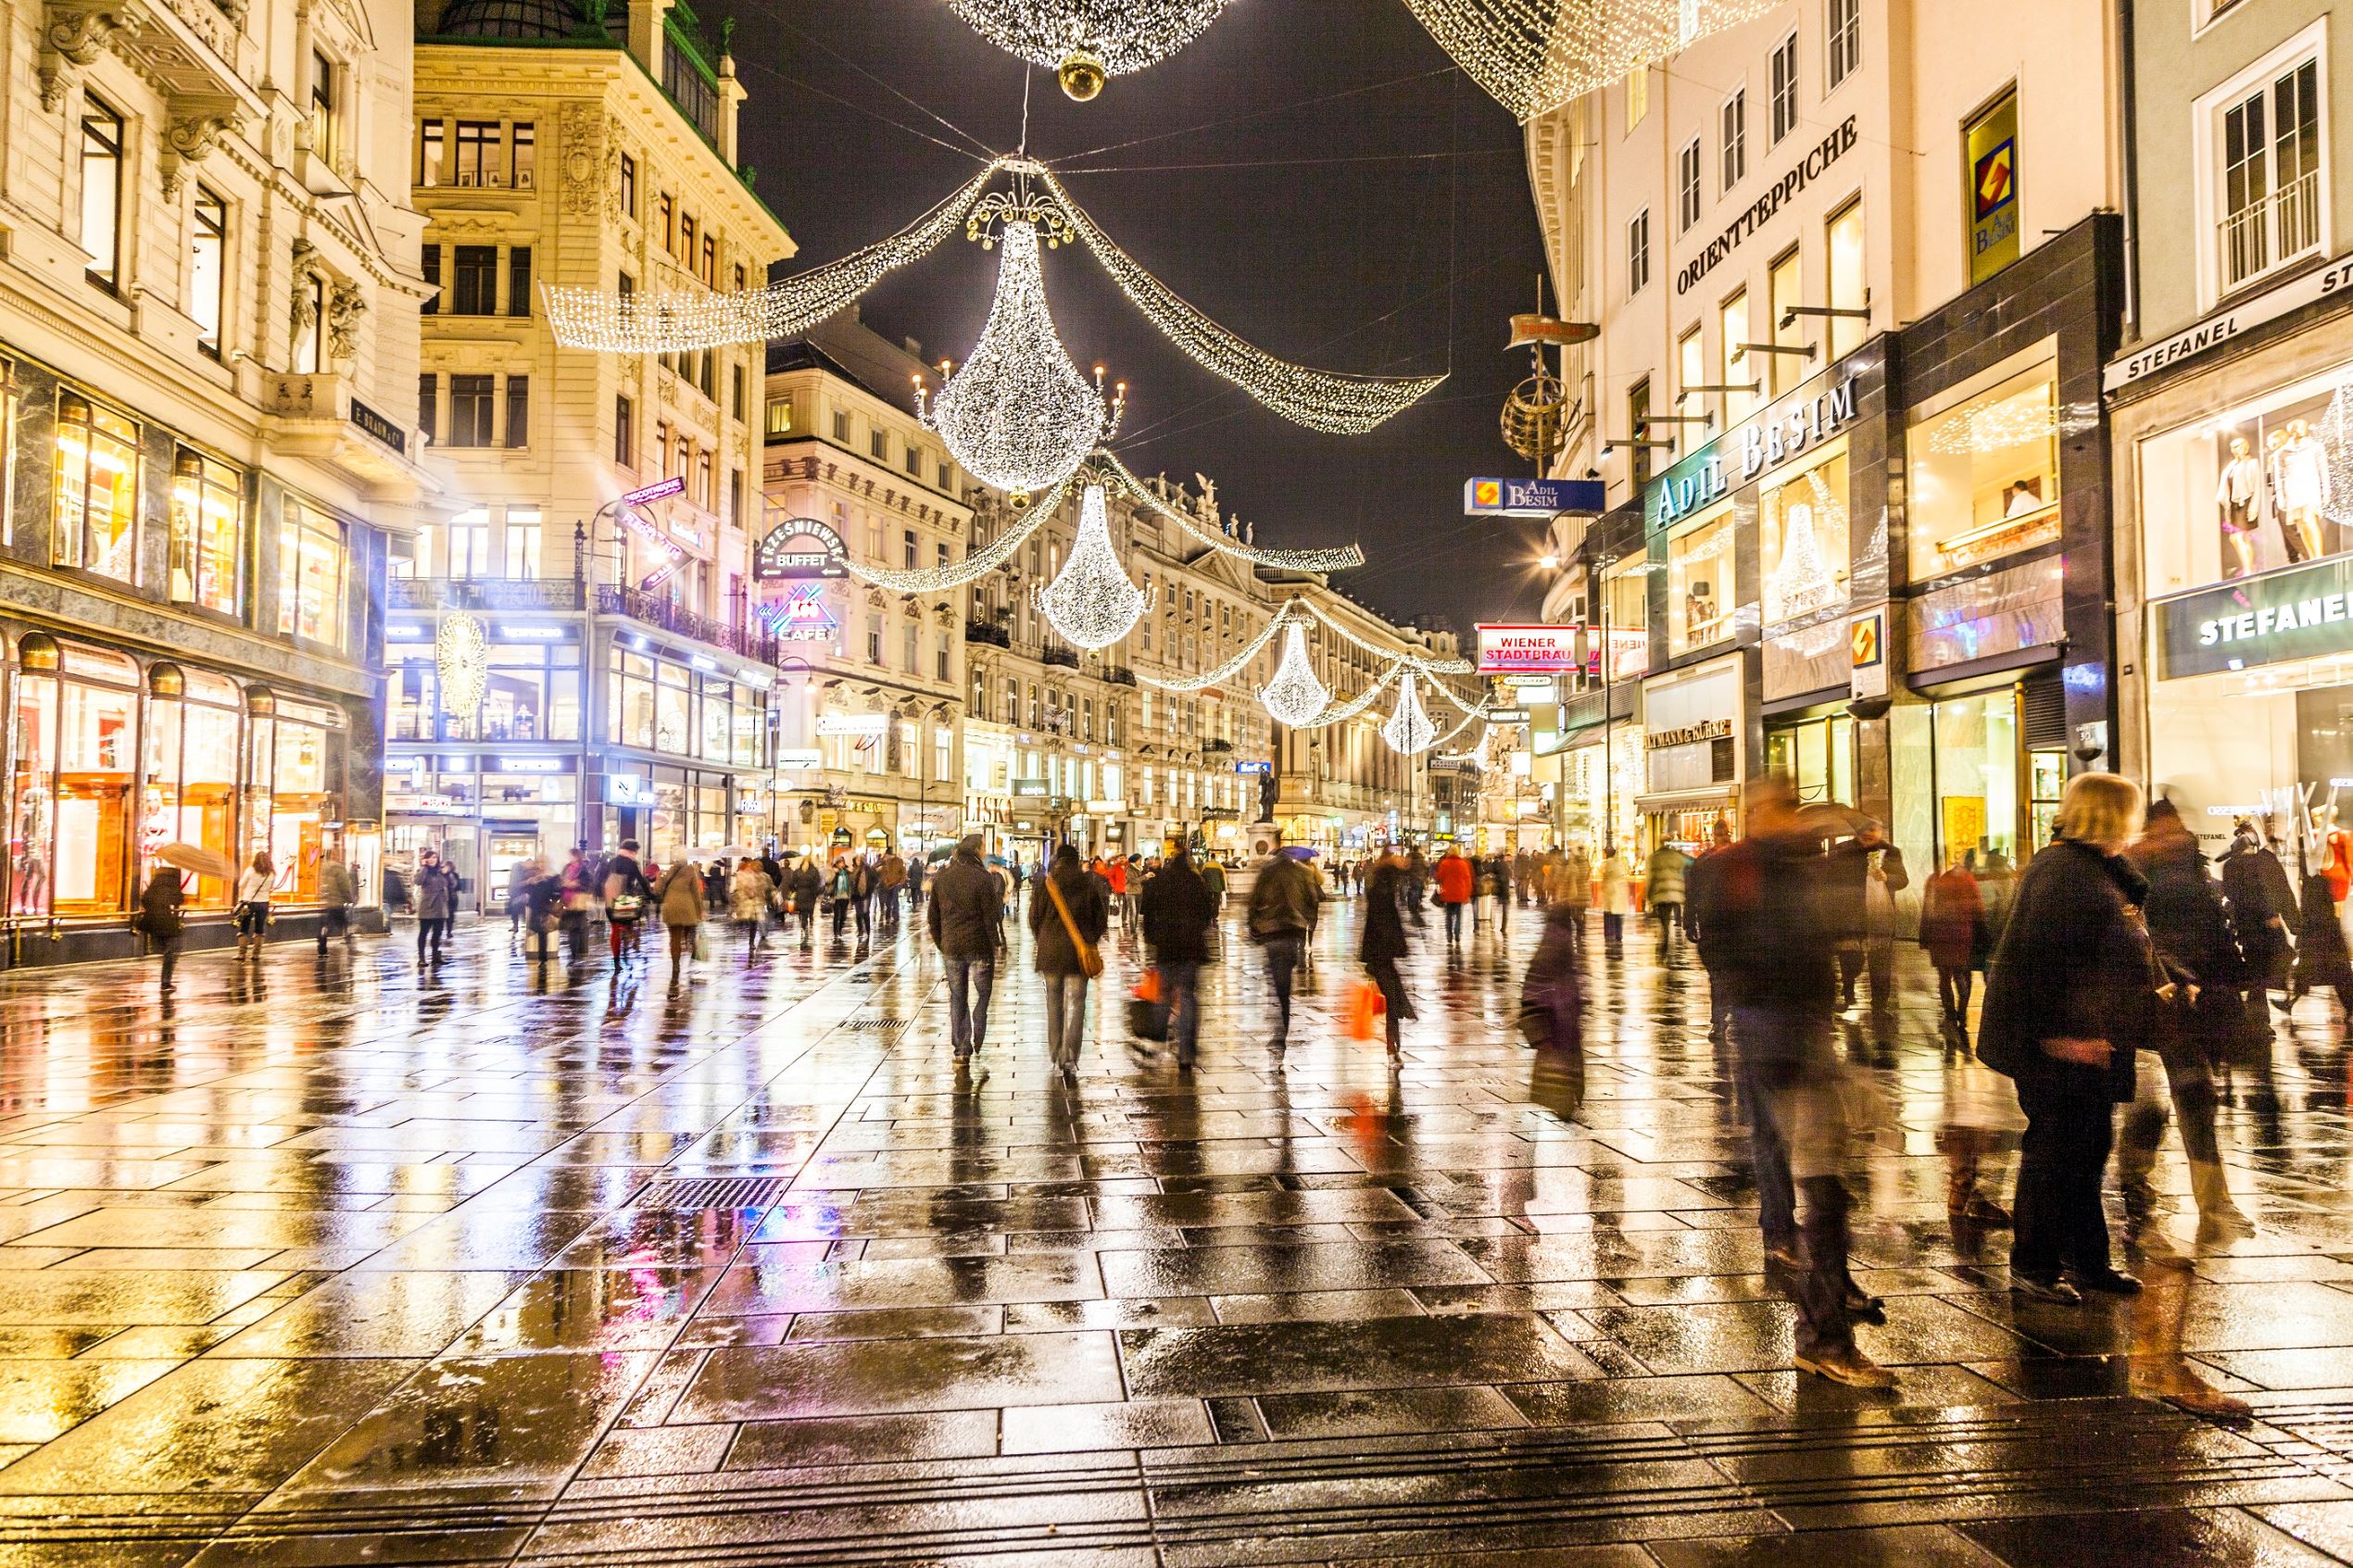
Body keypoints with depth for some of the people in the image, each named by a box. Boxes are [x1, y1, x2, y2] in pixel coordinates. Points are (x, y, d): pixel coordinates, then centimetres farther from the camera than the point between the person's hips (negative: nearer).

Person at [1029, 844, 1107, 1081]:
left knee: (1054, 1003, 15)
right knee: (1076, 1004, 0)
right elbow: (1101, 917, 4)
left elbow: (1034, 918, 4)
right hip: (1079, 952, -1)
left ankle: (1056, 1055, 21)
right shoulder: (1090, 884, -1)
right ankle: (1069, 1060, -10)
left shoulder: (1045, 884, -1)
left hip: (1050, 950, 1)